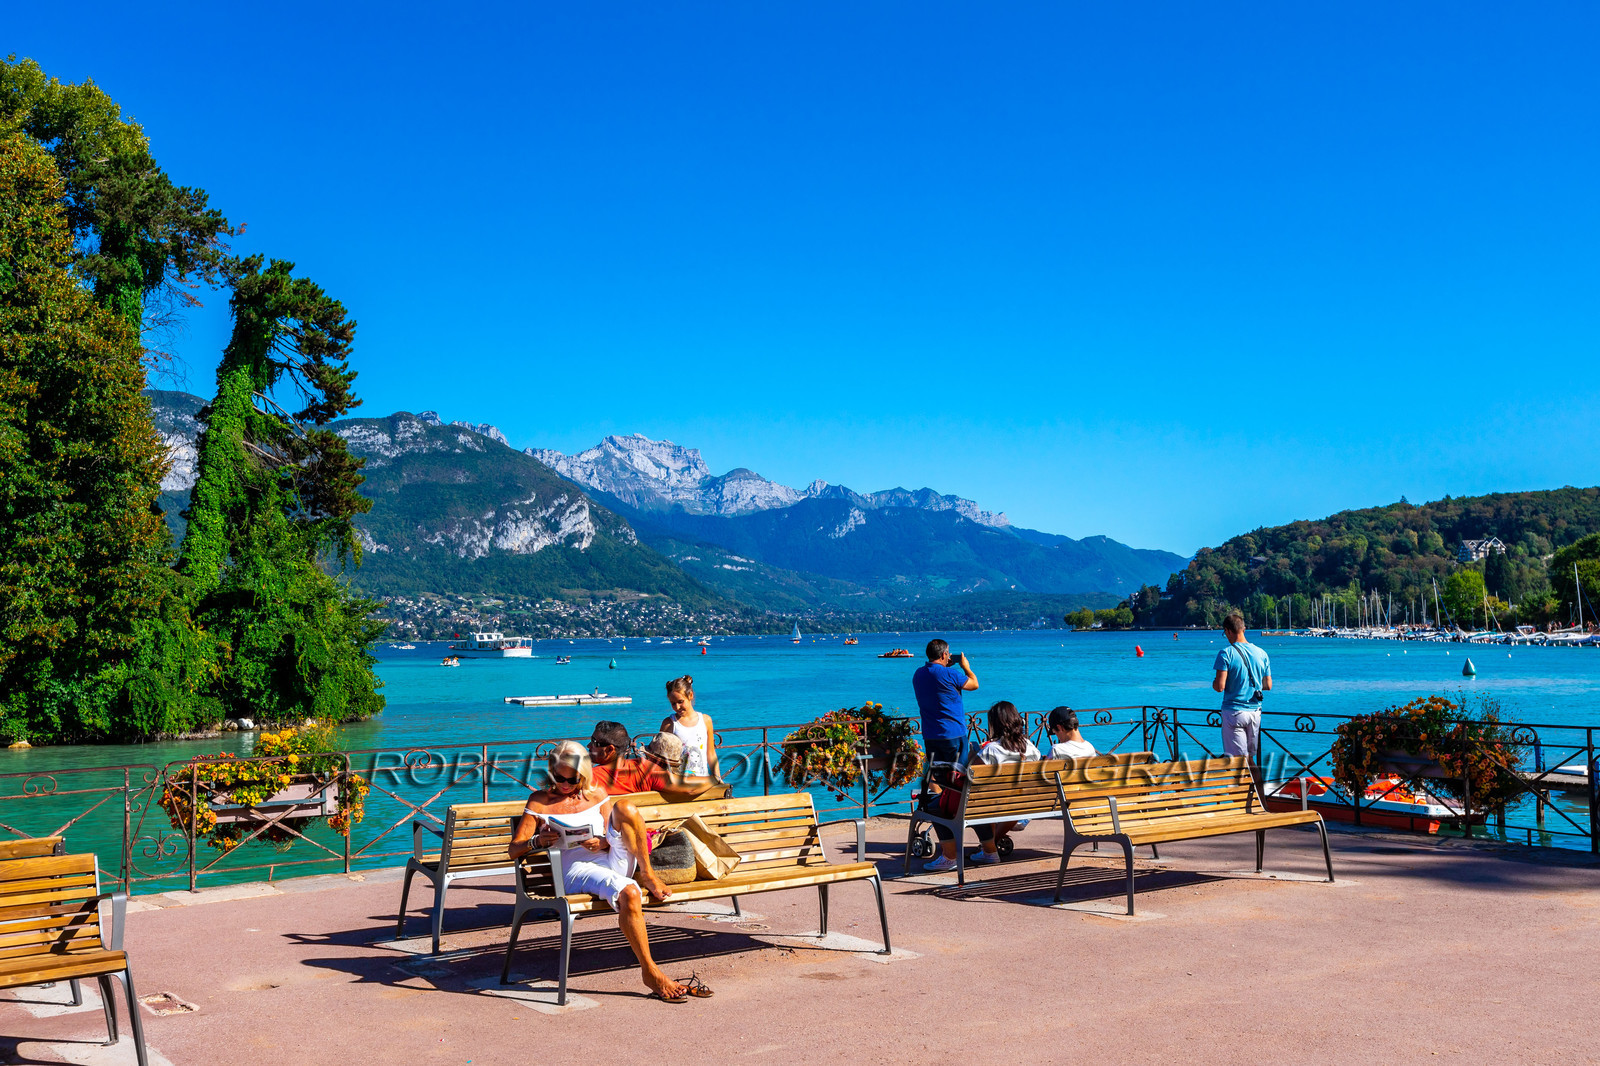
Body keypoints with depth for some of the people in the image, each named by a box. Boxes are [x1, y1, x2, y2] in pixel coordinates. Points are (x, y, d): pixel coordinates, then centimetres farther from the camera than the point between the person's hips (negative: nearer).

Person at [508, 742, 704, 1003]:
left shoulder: (597, 795, 21)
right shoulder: (539, 801, 13)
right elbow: (514, 849, 8)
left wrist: (602, 842, -7)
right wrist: (538, 841, -14)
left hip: (613, 862, 4)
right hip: (575, 870, -4)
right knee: (628, 894, -36)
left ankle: (650, 877, -21)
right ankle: (650, 973, -28)